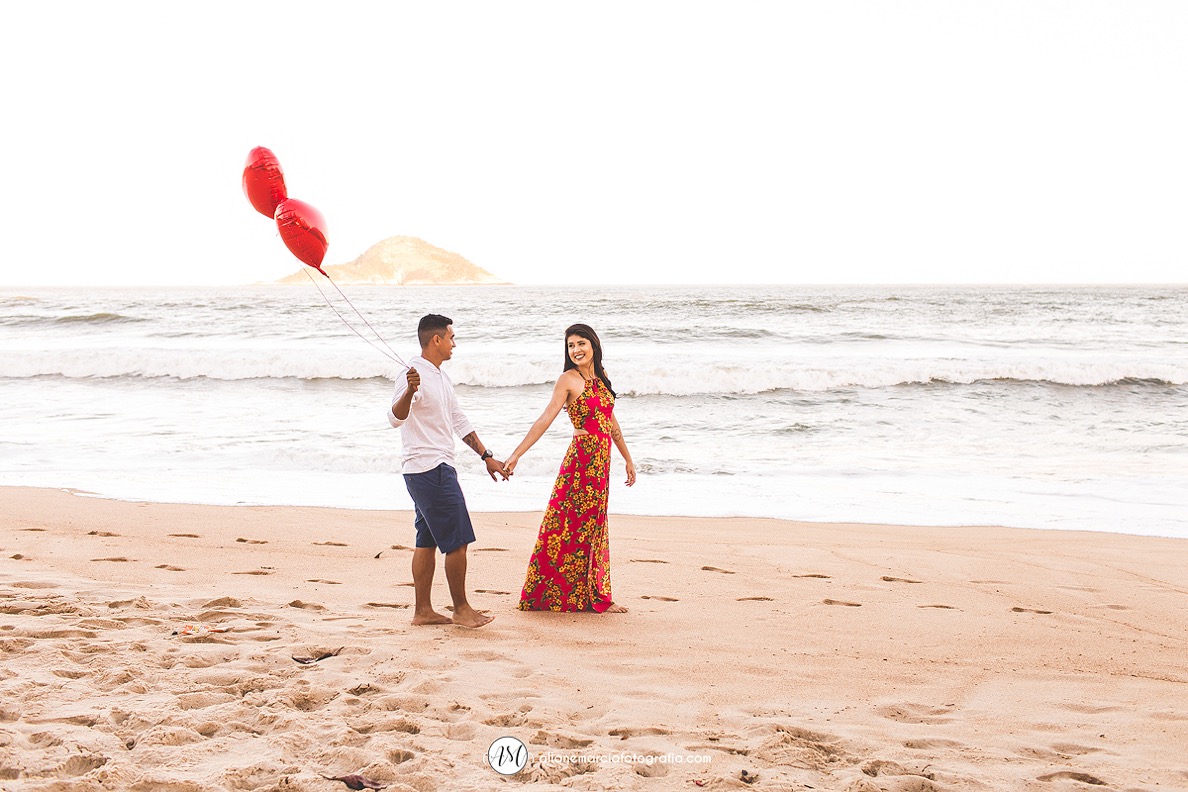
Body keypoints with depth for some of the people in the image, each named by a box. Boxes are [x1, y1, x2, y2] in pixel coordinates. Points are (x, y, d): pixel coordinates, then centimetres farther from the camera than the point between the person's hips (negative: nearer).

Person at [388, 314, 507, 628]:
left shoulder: (440, 378, 16)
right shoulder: (415, 375, -15)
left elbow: (459, 422, 23)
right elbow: (395, 418, -30)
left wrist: (487, 456, 21)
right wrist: (409, 391, -49)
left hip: (437, 469, 10)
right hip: (430, 470, -10)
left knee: (427, 541, 11)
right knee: (458, 540, -6)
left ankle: (423, 611, 15)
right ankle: (461, 609, 2)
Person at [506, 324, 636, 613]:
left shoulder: (601, 377, 13)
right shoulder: (568, 379, -6)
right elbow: (545, 419, -12)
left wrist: (628, 458, 24)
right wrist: (516, 454, -19)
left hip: (601, 462, 7)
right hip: (582, 458, -7)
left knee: (592, 528, 10)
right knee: (569, 526, -4)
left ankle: (595, 598, 15)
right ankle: (546, 596, 3)